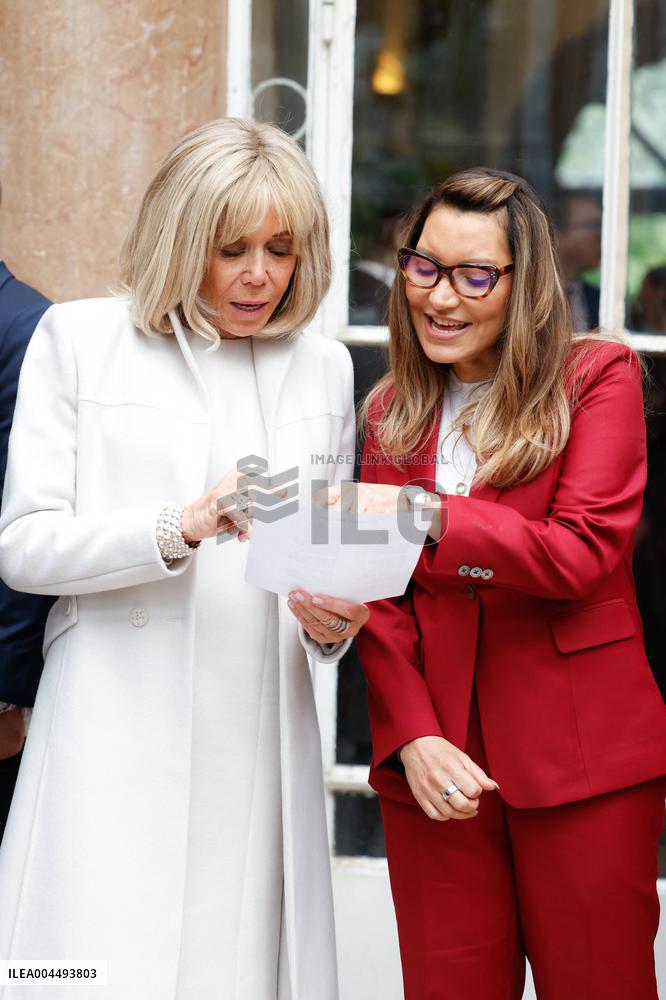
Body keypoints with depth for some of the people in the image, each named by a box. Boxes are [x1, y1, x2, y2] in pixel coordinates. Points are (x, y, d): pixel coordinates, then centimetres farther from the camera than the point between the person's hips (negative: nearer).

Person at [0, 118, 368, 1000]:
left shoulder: (324, 368, 16)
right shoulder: (79, 339, 3)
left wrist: (333, 622, -2)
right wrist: (181, 526, -18)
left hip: (259, 752, 4)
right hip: (116, 741, -3)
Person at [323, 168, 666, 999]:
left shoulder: (597, 377, 0)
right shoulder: (395, 410, 13)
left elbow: (586, 552, -13)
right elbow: (380, 599, 8)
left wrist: (426, 516, -23)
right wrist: (412, 736, -8)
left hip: (583, 758, -3)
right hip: (435, 760, 4)